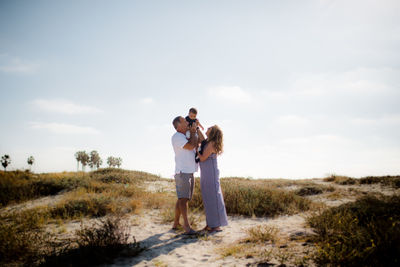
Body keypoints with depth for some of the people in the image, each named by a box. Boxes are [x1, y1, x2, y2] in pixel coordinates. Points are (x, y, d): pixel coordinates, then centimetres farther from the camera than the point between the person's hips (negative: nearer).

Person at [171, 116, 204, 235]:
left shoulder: (187, 136, 21)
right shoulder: (177, 137, -8)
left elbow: (202, 140, 18)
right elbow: (191, 146, -18)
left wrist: (196, 128, 11)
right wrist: (193, 132, -5)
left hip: (189, 172, 9)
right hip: (182, 172, -9)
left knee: (182, 199, 11)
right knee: (183, 198, -14)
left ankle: (176, 224, 17)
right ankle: (187, 226, -18)